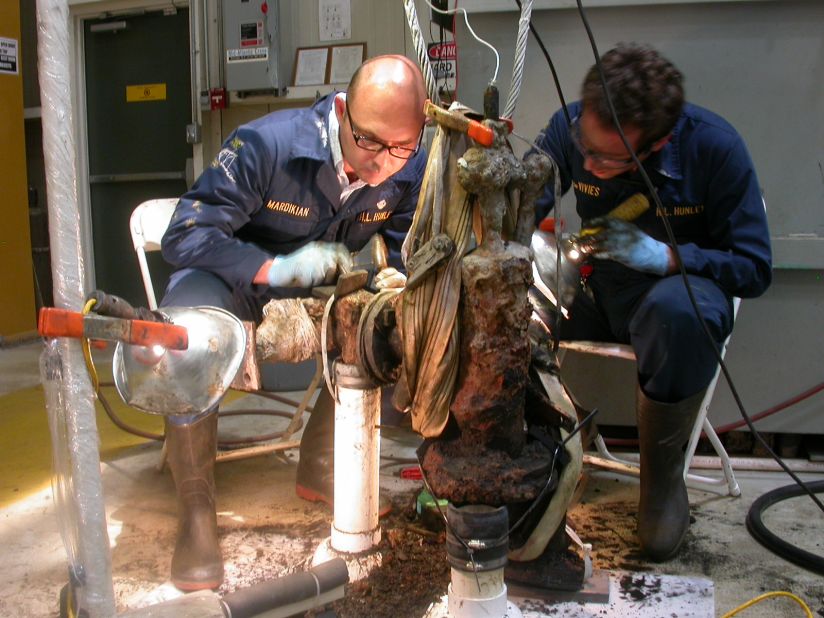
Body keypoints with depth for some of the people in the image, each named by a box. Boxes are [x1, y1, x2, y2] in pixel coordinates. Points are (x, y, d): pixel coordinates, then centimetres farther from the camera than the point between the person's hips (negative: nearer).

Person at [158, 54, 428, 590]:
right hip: (231, 276, -4)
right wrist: (275, 268, -41)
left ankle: (319, 468, 2)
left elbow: (409, 253, -4)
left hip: (318, 287, 4)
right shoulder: (266, 145, -28)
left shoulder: (411, 169, -16)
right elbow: (184, 236, -27)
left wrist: (399, 282, -30)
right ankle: (196, 511, -16)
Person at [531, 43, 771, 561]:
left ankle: (664, 477, -16)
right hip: (597, 286, 3)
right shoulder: (570, 126, -14)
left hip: (680, 282, -3)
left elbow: (754, 268, -15)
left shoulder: (714, 146, -20)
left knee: (679, 311, -40)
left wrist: (665, 256, -30)